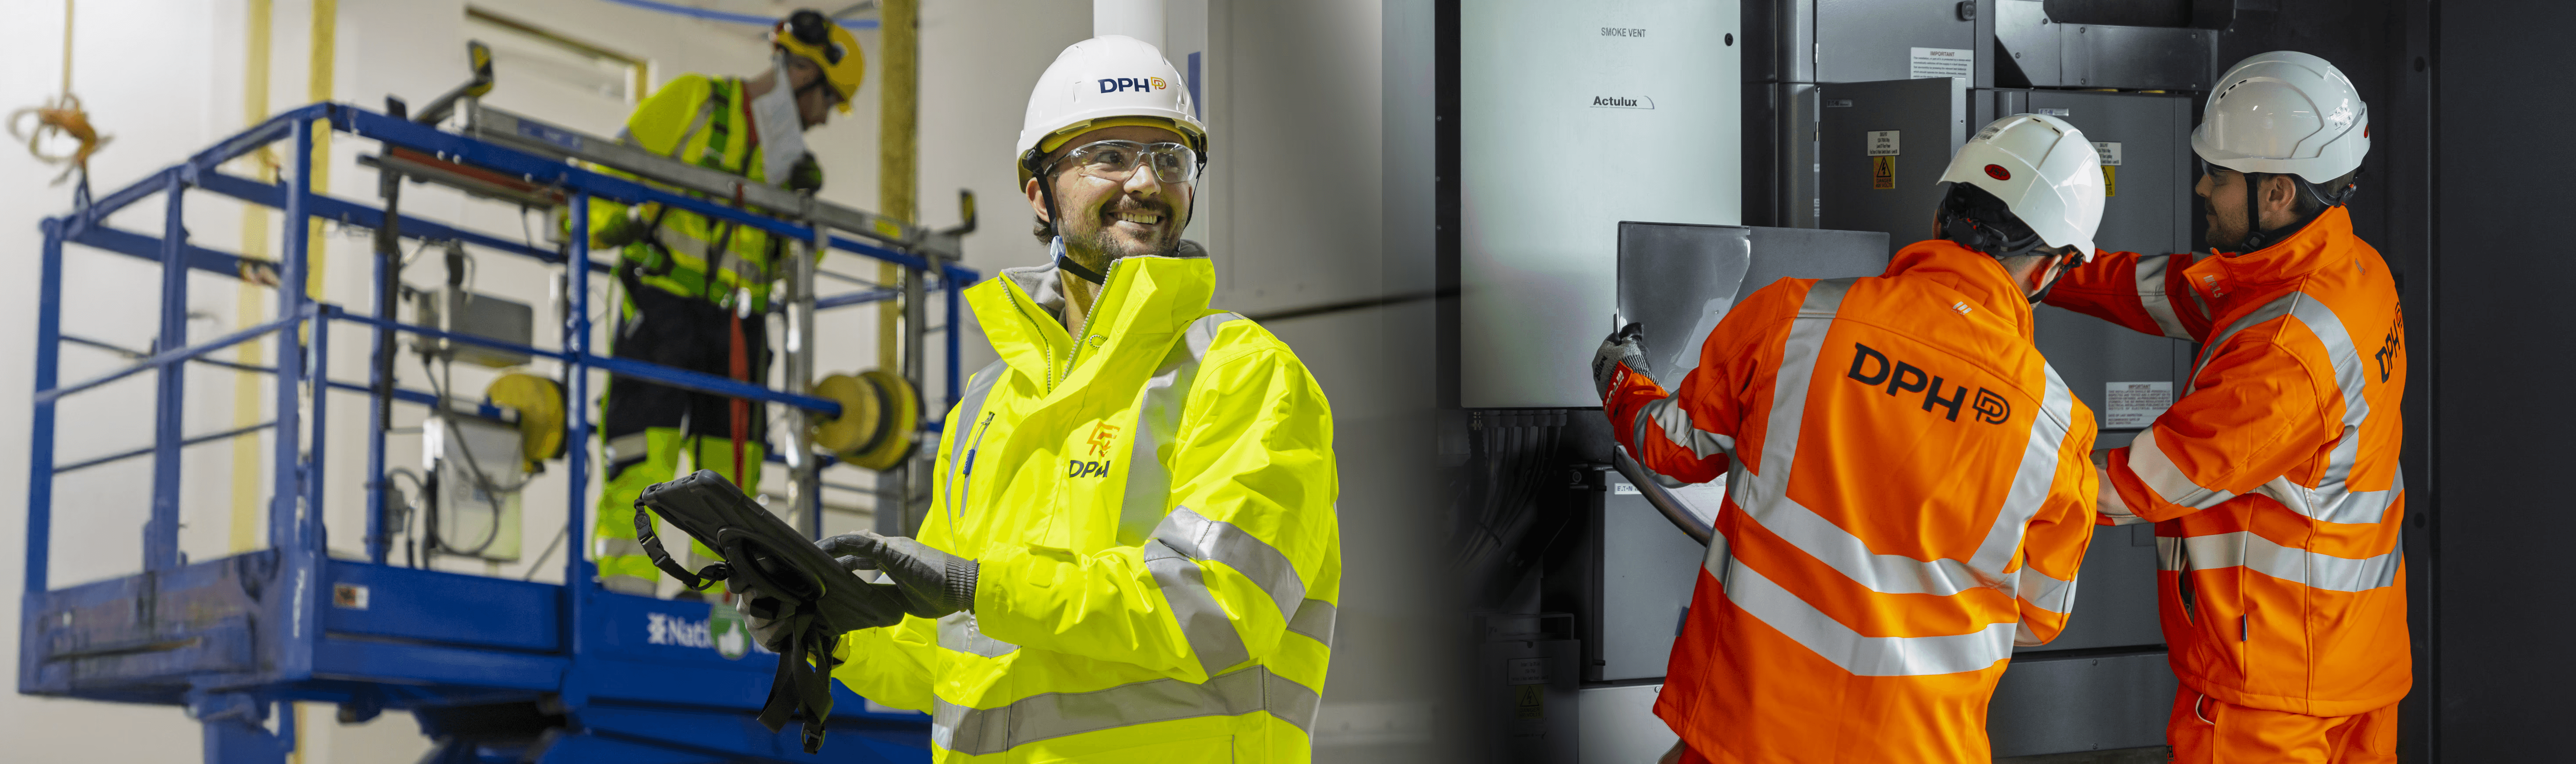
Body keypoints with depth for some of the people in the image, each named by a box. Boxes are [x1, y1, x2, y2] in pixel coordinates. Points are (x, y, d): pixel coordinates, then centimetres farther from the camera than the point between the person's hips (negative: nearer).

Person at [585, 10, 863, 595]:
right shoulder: (691, 102, 4)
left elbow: (791, 264, 22)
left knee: (734, 465, 4)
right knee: (645, 452, -14)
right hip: (663, 301, -6)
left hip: (737, 320, 6)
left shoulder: (784, 153, 21)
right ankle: (624, 583, -15)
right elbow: (614, 169, -1)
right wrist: (609, 223, -14)